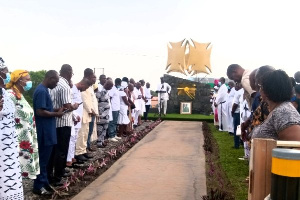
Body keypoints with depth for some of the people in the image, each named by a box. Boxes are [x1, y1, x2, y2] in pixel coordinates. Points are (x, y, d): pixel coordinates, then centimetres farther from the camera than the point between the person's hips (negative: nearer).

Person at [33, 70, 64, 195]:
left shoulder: (43, 90, 13)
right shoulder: (42, 91, -18)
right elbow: (40, 112, -24)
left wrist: (55, 110, 8)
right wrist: (56, 114, -13)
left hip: (47, 131, 10)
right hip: (44, 132, -10)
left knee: (44, 158, 16)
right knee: (43, 159, -1)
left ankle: (44, 183, 25)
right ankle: (38, 186, 9)